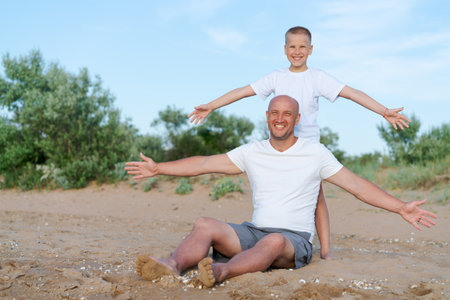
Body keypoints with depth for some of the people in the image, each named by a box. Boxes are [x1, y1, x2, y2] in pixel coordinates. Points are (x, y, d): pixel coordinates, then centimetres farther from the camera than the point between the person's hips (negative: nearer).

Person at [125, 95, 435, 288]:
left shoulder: (316, 153, 4)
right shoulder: (252, 152, 11)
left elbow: (356, 184, 3)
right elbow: (205, 164, 12)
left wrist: (401, 207, -3)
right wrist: (158, 168, 11)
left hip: (295, 240, -3)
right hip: (254, 231, 3)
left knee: (274, 242, -40)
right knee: (205, 225, -24)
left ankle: (222, 271, -61)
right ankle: (172, 266, -50)